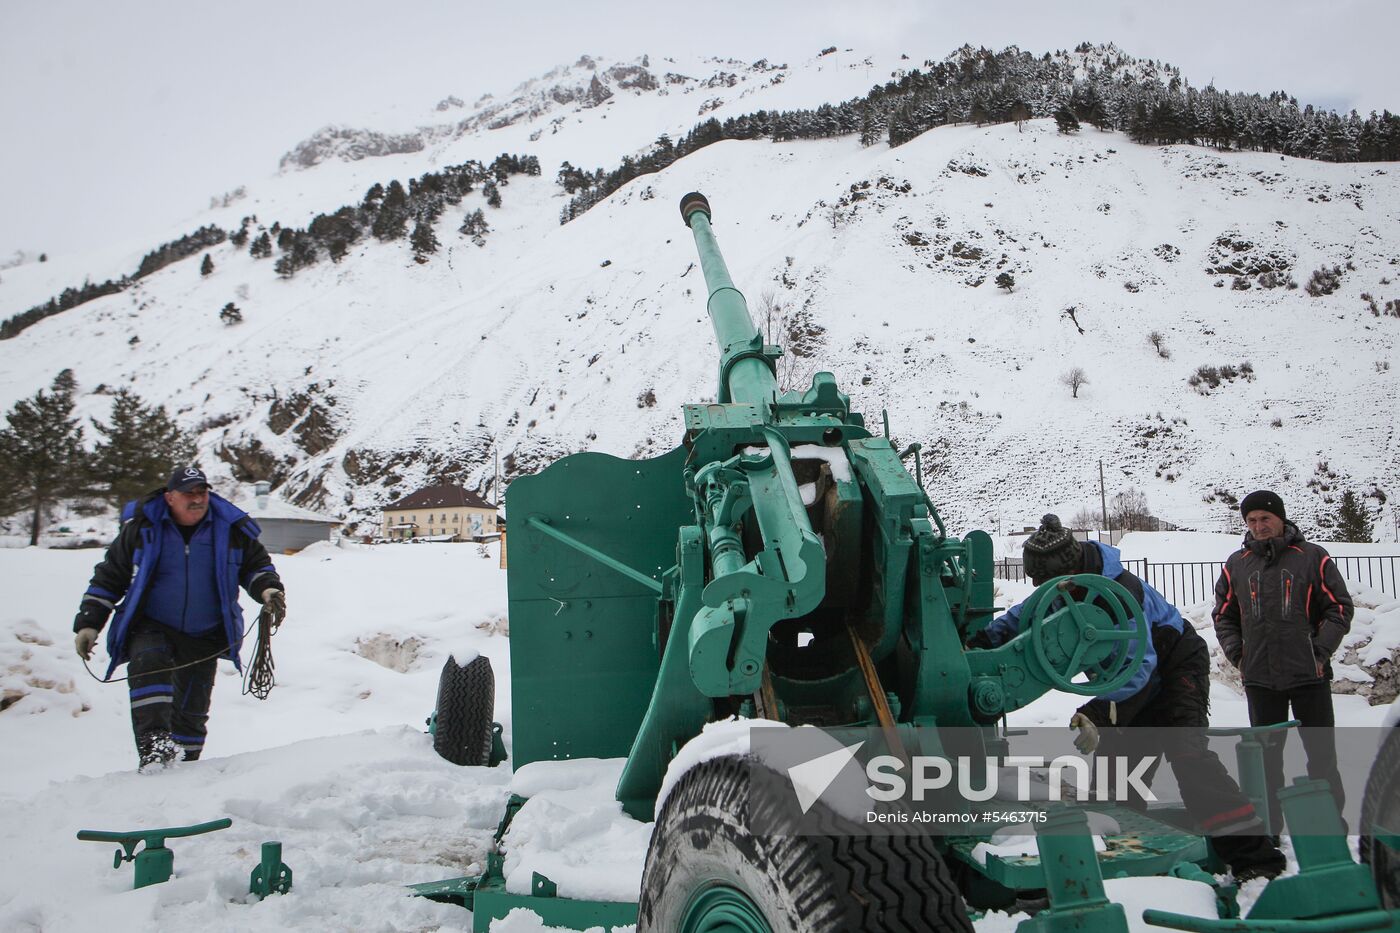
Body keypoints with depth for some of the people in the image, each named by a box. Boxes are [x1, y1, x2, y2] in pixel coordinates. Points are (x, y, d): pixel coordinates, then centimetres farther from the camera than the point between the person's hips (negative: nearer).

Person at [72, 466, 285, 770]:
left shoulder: (231, 528, -1)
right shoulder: (142, 528, -3)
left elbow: (256, 564, 14)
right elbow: (108, 577, 5)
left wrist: (269, 589, -7)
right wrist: (88, 623, 1)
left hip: (204, 637, 2)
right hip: (151, 628, -2)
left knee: (191, 711, 4)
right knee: (147, 663, -34)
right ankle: (153, 744, -40)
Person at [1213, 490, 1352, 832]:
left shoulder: (1312, 557, -1)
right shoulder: (1236, 564, 7)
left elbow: (1340, 607, 1)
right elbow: (1223, 615, 16)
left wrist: (1321, 652, -8)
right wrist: (1237, 654, 3)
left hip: (1309, 675, -2)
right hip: (1259, 678, 2)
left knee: (1321, 752, 4)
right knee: (1267, 754, 9)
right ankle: (1269, 821, 17)